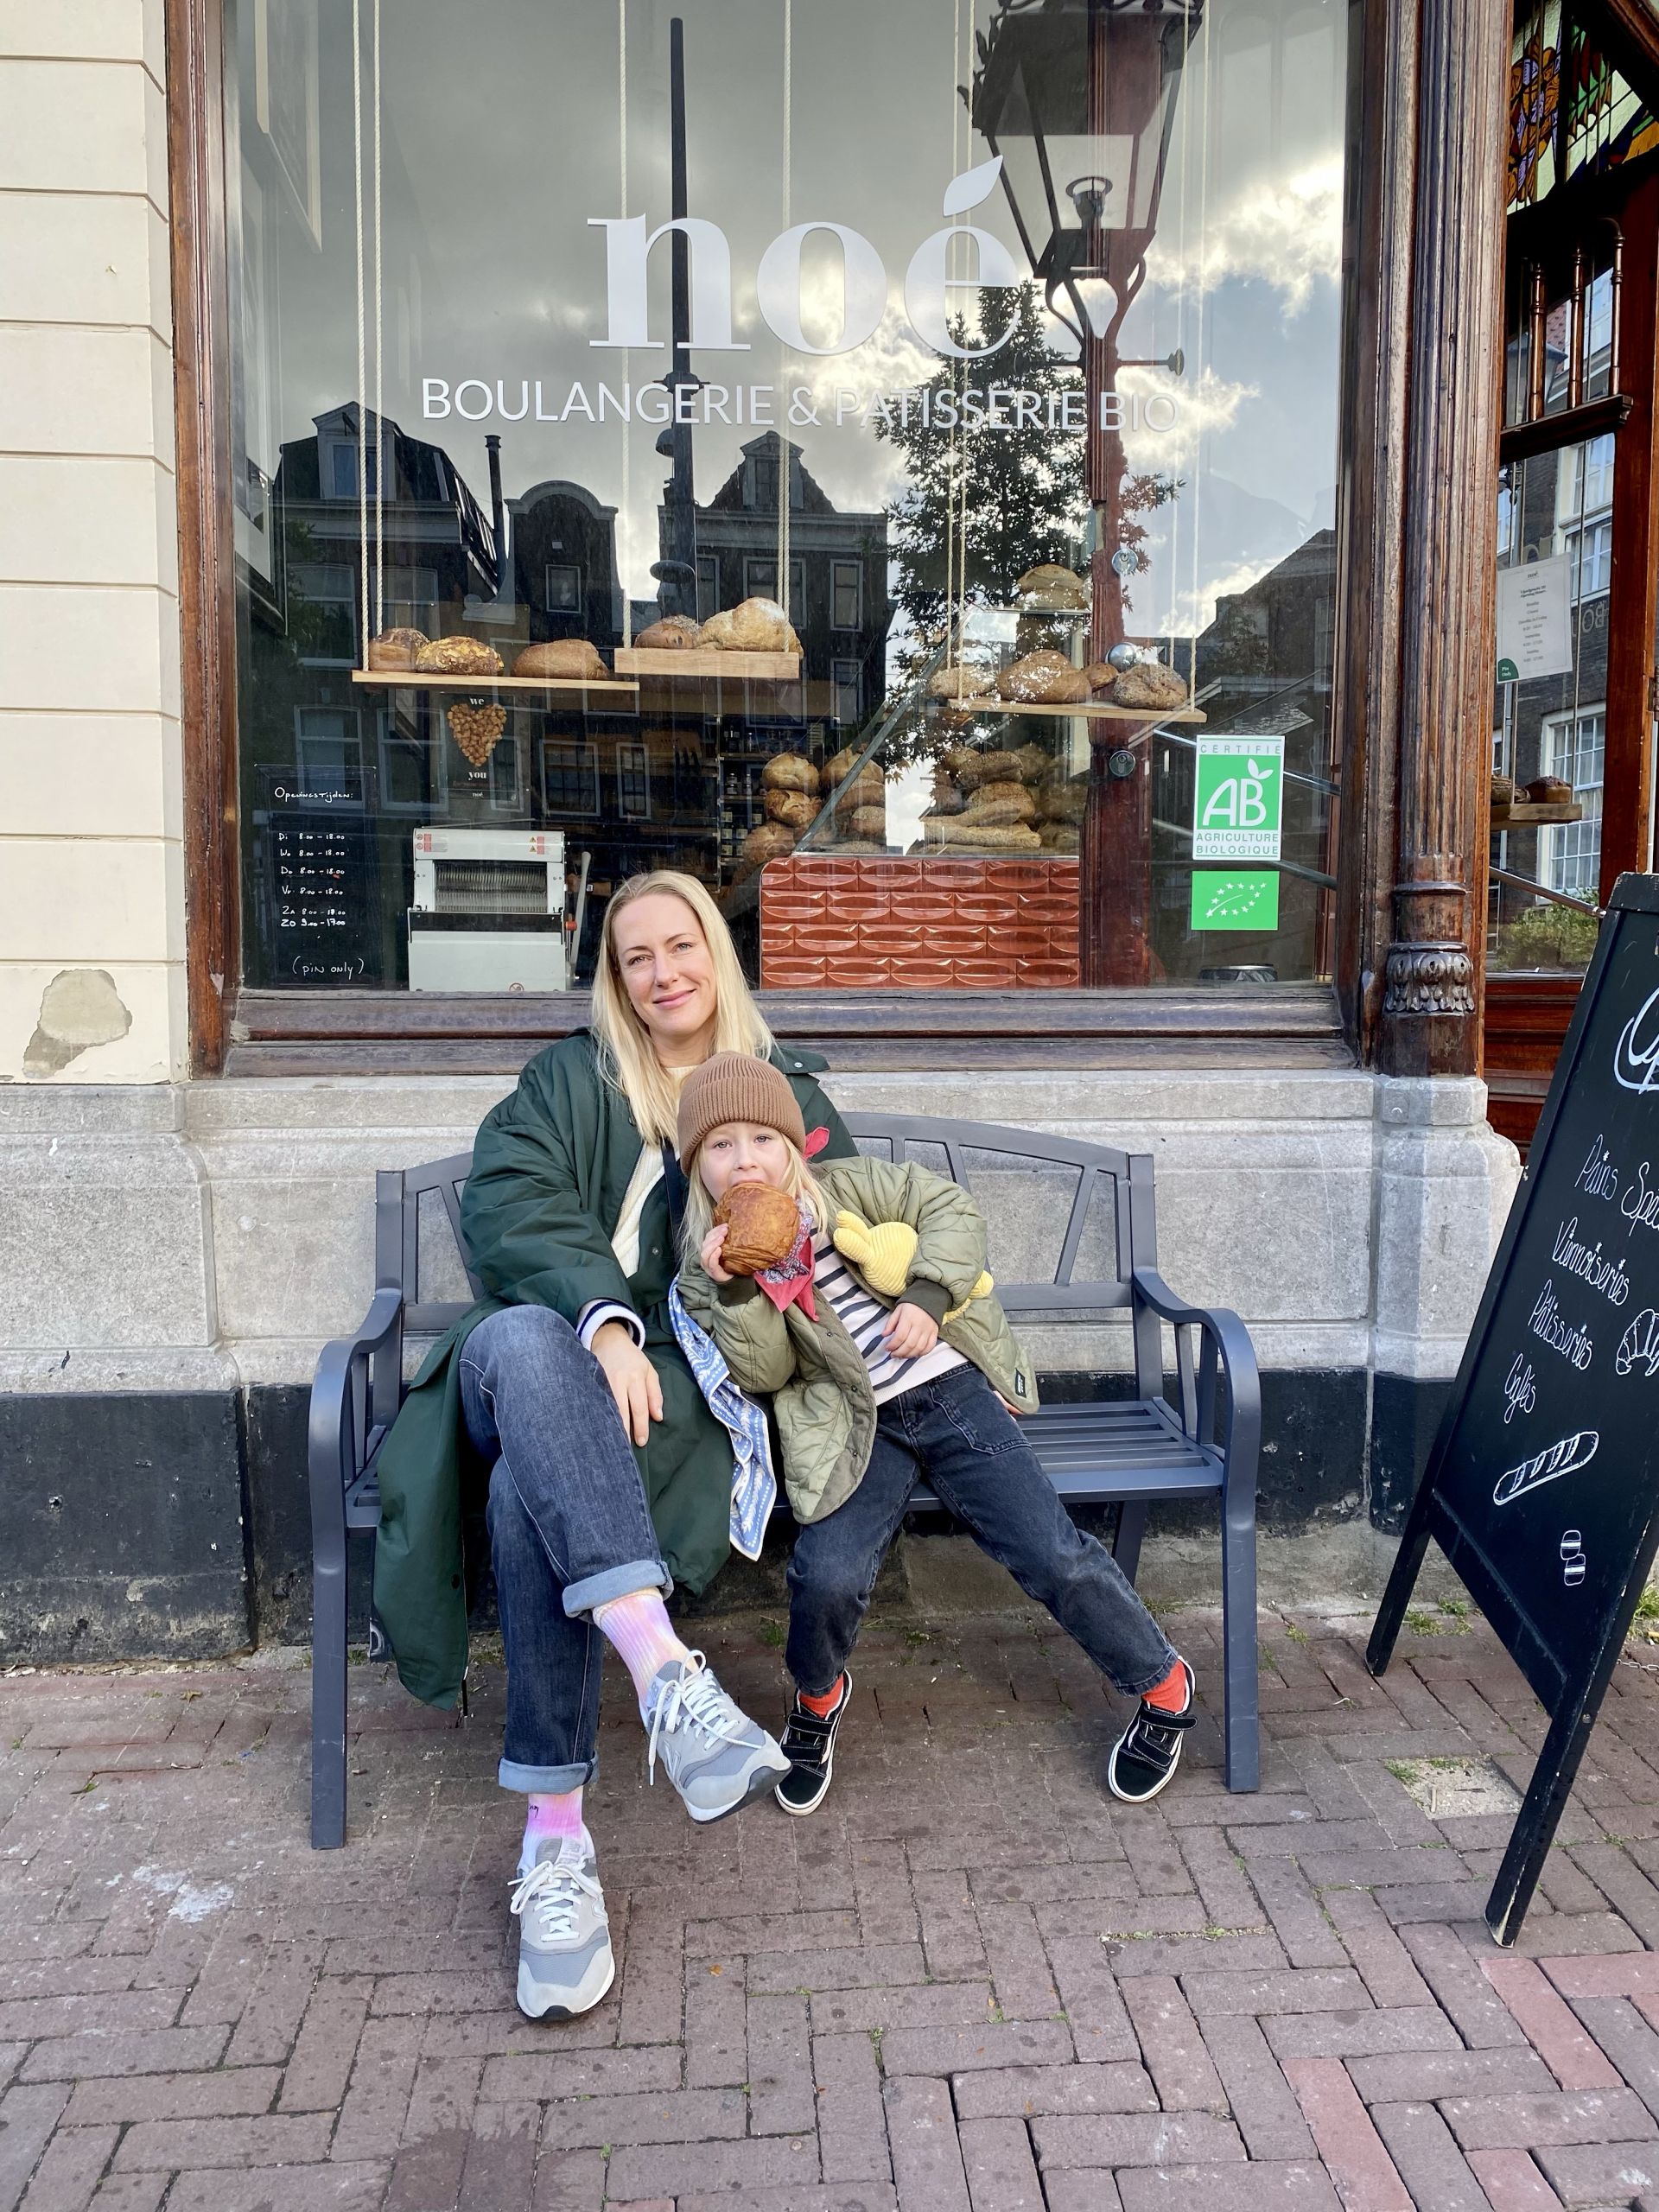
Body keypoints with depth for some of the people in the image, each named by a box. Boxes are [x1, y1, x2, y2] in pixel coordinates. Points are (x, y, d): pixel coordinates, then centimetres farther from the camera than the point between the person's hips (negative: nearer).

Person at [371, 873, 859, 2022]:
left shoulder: (786, 1089, 19)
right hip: (554, 1346, 1)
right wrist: (600, 1321, -21)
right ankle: (666, 1669, -49)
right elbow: (505, 1202, -3)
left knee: (532, 1485, -34)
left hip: (687, 1378, -1)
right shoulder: (570, 1077, 15)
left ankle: (556, 1836, -30)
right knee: (519, 1338, -39)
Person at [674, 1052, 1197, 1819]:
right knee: (826, 1578, -21)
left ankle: (1164, 1686, 20)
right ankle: (817, 1699, 14)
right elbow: (762, 1373, -5)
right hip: (854, 1430, 1)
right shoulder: (705, 1266, 1)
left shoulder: (850, 1188, -1)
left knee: (1054, 1557, -6)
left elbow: (951, 1209, 1)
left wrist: (928, 1294, -14)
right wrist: (736, 1289, -20)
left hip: (952, 1389, 0)